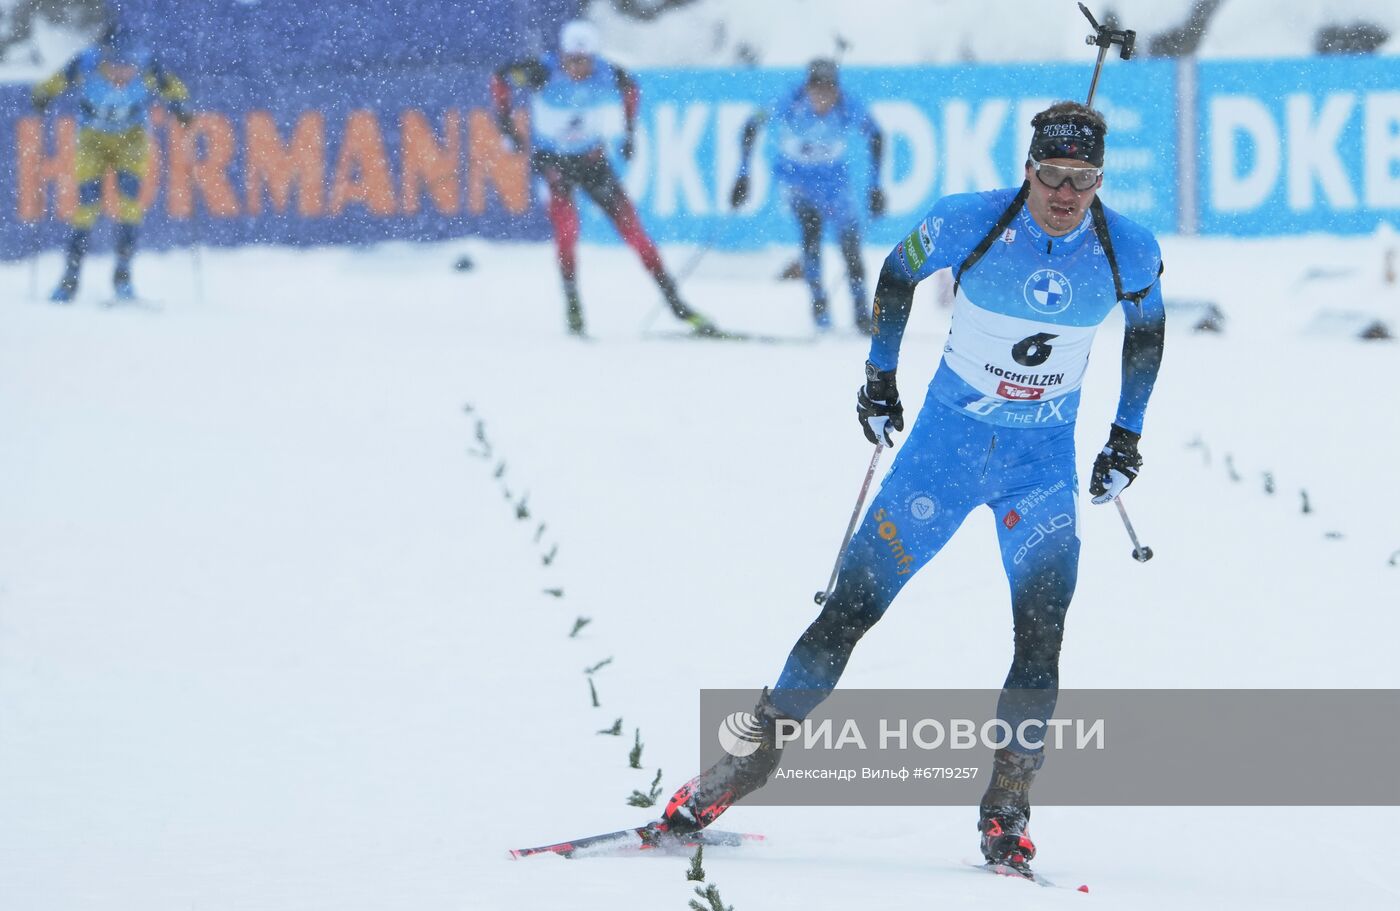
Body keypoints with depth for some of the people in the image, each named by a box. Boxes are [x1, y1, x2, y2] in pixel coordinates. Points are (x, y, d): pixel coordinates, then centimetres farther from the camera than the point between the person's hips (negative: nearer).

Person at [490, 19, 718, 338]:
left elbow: (631, 88, 8)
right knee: (565, 224, -24)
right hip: (549, 158, -2)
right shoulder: (544, 73, -23)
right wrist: (505, 123, -10)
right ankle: (572, 306, -13)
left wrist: (630, 132, 5)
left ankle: (676, 303, 3)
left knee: (630, 225, -3)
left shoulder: (608, 76, -17)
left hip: (591, 157, 2)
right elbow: (500, 77, -7)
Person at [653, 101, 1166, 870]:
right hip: (946, 437, -1)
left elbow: (1146, 329, 10)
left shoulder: (1129, 253, -12)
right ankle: (757, 750, 11)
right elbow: (897, 274, 3)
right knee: (853, 605, -1)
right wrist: (880, 376, 8)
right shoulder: (970, 224, -17)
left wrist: (1128, 434, 12)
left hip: (1043, 461, 1)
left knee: (1040, 634, -15)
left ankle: (1007, 807, -5)